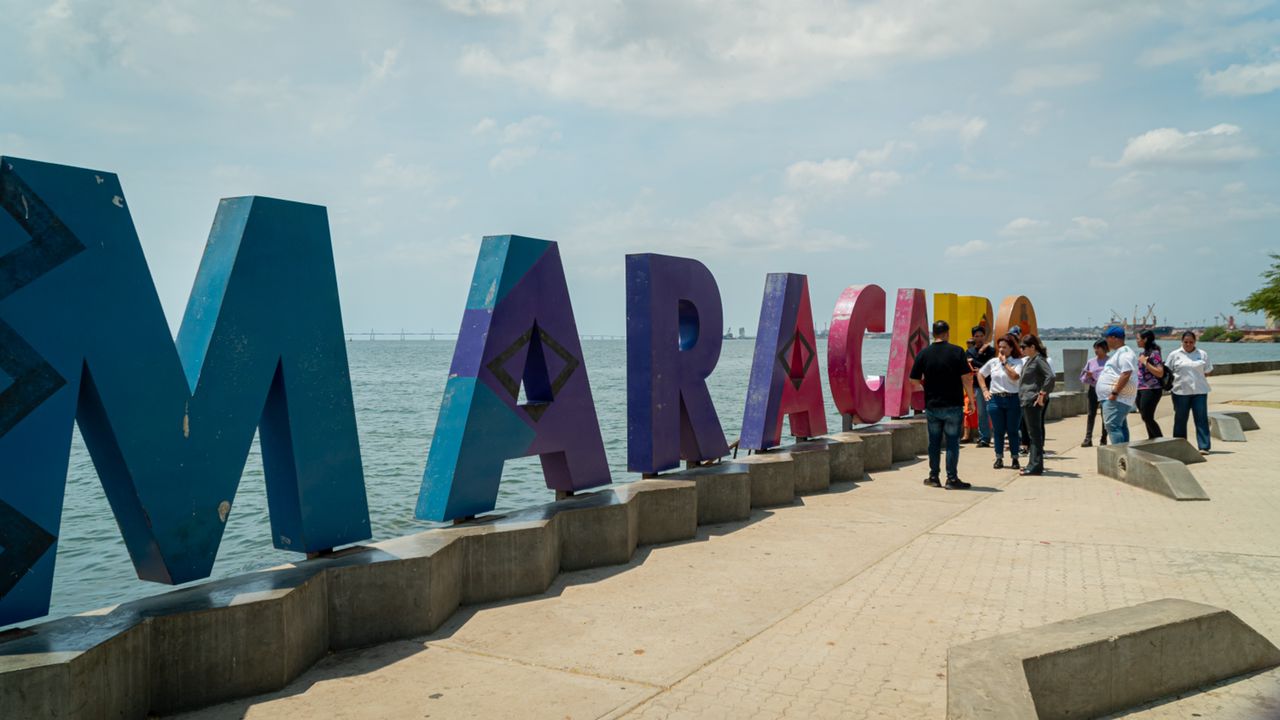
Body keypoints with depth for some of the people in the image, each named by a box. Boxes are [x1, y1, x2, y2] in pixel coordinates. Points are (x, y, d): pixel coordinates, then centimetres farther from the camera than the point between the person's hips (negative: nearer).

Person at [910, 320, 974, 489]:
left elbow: (914, 380, 2)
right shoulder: (957, 352, -7)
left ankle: (933, 477, 17)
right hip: (953, 406, -2)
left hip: (932, 406, 2)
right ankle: (952, 479, 4)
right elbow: (965, 379, -10)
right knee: (952, 442, 3)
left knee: (934, 442, 12)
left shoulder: (924, 353, 0)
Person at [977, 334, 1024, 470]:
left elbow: (1014, 376, -19)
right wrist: (985, 390, 8)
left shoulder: (1017, 362, -2)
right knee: (998, 431, 7)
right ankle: (999, 458, 15)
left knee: (1012, 431, 4)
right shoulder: (993, 362, 8)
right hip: (995, 400, 3)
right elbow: (980, 374, 17)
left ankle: (1015, 459, 14)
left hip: (1013, 399, -3)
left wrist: (1005, 362, -12)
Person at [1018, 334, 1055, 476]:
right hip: (1026, 401, 10)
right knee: (1034, 433, 14)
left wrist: (1042, 394, -21)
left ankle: (1035, 466, -6)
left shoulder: (1039, 360, -12)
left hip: (1033, 401, -10)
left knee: (1035, 433, -7)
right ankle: (1034, 464, 20)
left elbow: (1050, 377, -23)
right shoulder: (1029, 360, 17)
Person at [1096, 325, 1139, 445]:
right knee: (1121, 427, 14)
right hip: (1115, 399, 11)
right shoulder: (1118, 352, 20)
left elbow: (1126, 374, -24)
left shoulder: (1124, 352, -13)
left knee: (1113, 426, -17)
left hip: (1116, 398, -11)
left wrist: (1114, 393, -26)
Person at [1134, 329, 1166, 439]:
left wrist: (1145, 362, -18)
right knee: (1146, 418, 12)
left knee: (1147, 417, -9)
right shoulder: (1144, 353, 13)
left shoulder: (1154, 353, -11)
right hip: (1141, 389, 9)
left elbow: (1160, 373, -18)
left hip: (1151, 390, -8)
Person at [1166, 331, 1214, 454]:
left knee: (1201, 419, -4)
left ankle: (1204, 447, -4)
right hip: (1181, 392, -1)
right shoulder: (1174, 355, 5)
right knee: (1180, 419, 6)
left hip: (1199, 391, 1)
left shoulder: (1202, 354, 10)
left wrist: (1197, 377, 2)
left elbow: (1207, 372, 13)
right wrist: (1180, 378, -3)